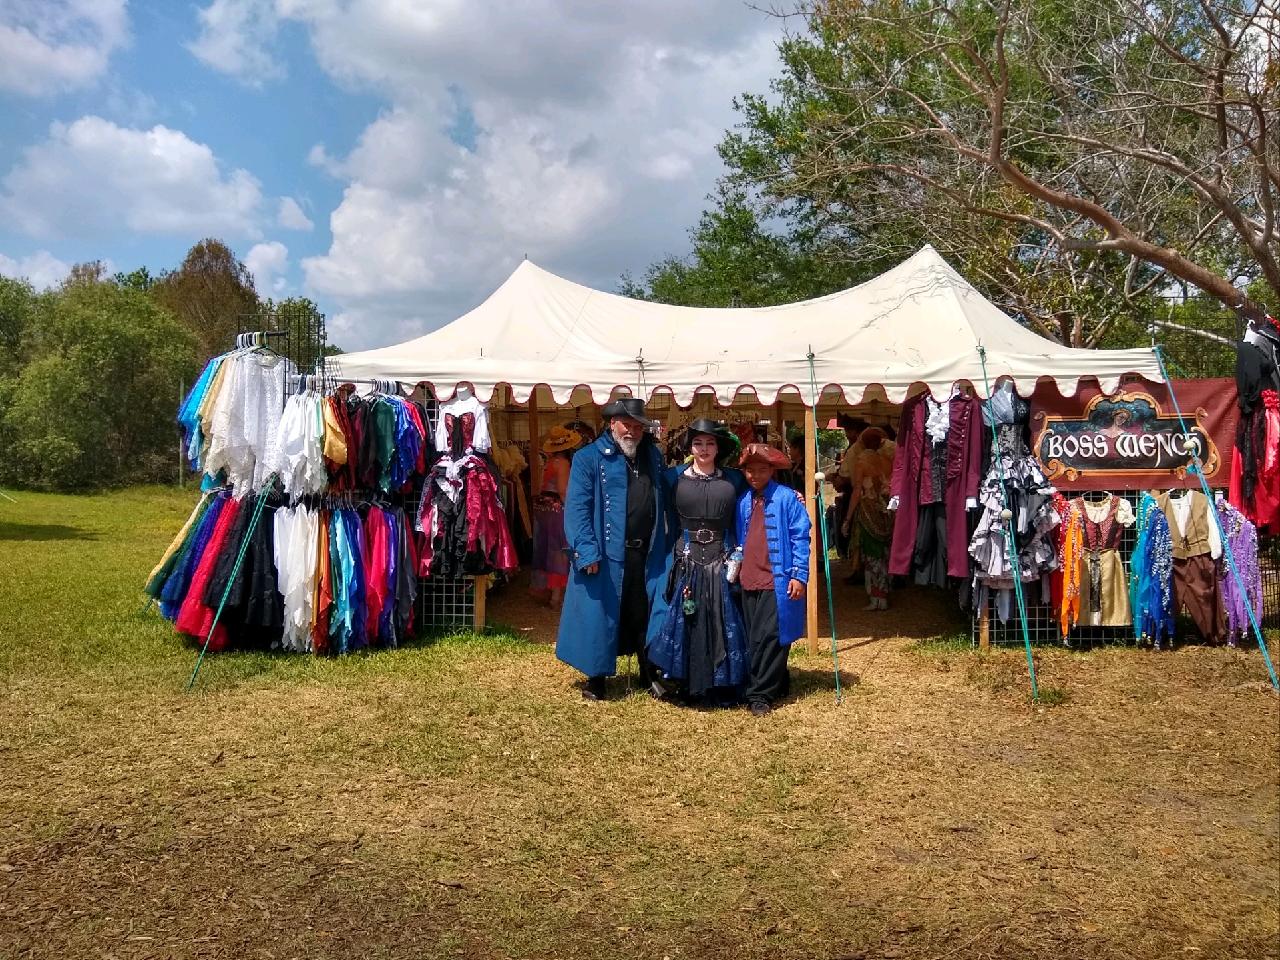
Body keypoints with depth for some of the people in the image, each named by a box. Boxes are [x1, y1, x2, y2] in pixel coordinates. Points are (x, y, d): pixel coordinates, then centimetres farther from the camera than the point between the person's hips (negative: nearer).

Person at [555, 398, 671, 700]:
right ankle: (595, 678, 19)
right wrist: (586, 551, -18)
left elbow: (663, 504, 14)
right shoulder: (589, 458, -4)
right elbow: (577, 508, -10)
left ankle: (649, 674, 27)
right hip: (606, 555, -4)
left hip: (648, 555, 4)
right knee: (600, 616, 4)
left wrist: (666, 548, 7)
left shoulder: (654, 457, 12)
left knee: (646, 616, 12)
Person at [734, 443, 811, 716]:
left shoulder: (787, 498, -4)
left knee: (768, 636, -10)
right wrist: (735, 568, 13)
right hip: (748, 580, 6)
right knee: (752, 639, 10)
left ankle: (760, 694, -1)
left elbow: (800, 538, -6)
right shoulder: (742, 501, 12)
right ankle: (776, 684, 25)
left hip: (777, 581, -6)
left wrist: (799, 575, -12)